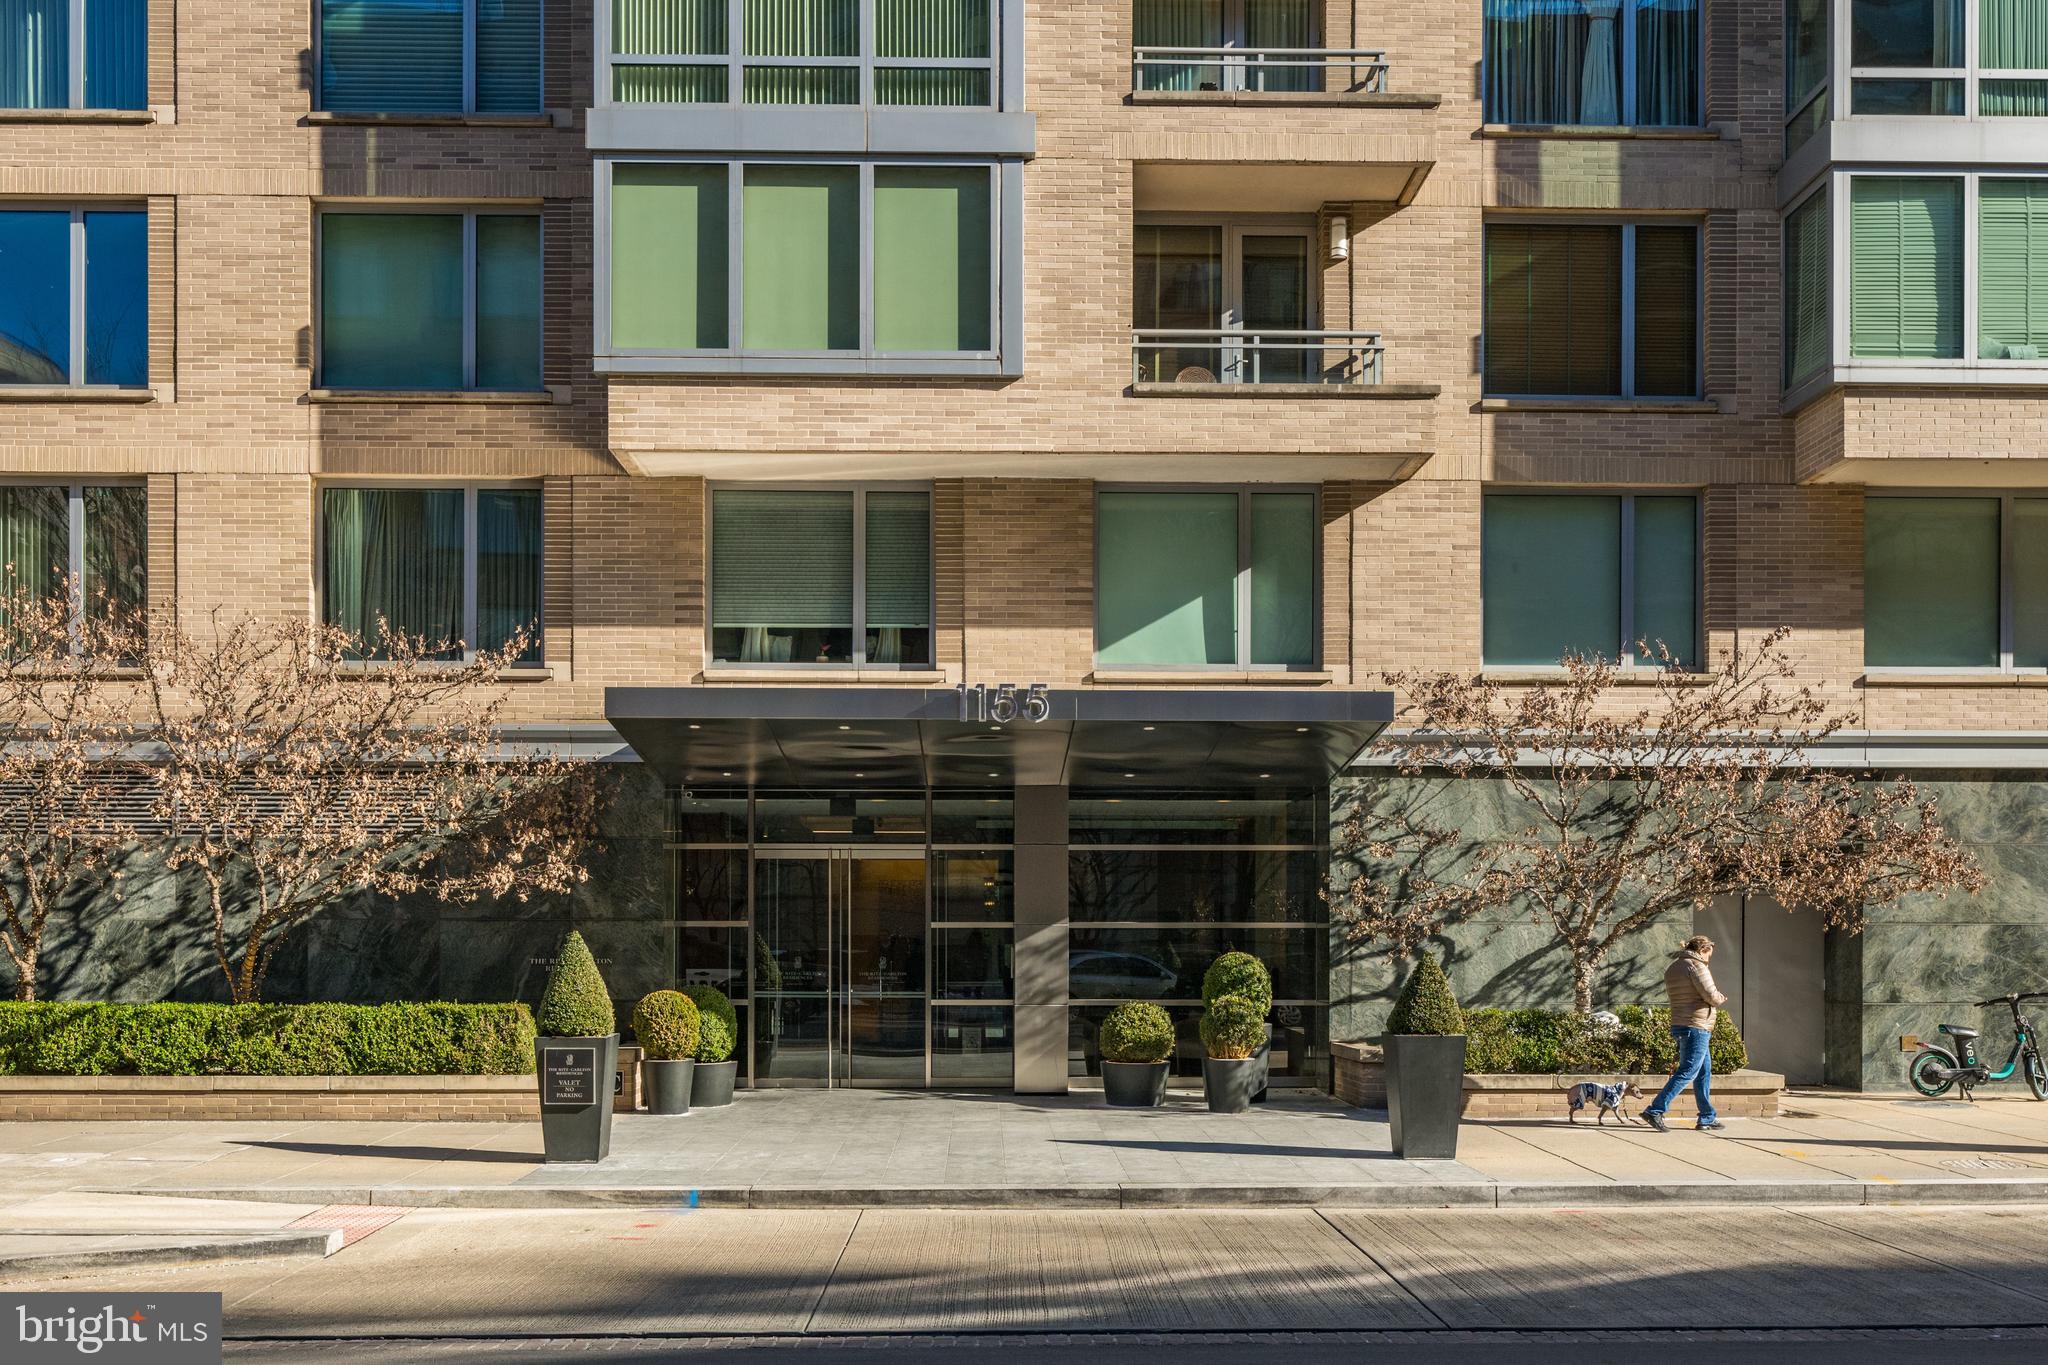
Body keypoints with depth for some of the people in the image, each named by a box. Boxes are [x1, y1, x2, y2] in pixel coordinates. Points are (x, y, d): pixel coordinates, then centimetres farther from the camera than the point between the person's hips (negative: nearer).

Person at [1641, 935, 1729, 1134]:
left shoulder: (1672, 968, 15)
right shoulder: (1696, 966, -13)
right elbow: (1712, 996, -17)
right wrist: (1721, 997, 6)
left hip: (1680, 1027, 10)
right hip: (1695, 1027, -10)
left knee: (1704, 1072, 16)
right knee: (1687, 1073, -9)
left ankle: (1707, 1118, 20)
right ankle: (1655, 1111, -13)